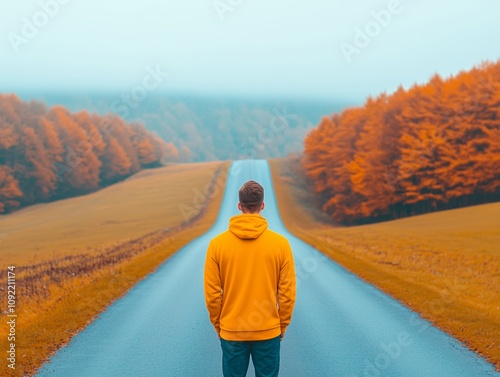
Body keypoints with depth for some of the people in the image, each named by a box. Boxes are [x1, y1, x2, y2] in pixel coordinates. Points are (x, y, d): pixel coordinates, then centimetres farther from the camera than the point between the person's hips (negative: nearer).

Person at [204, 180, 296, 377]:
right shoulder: (281, 243, -8)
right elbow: (287, 292, -4)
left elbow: (212, 292, -4)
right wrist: (282, 325, 10)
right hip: (269, 331, 0)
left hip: (231, 332, 0)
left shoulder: (217, 243, -7)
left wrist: (218, 324, 11)